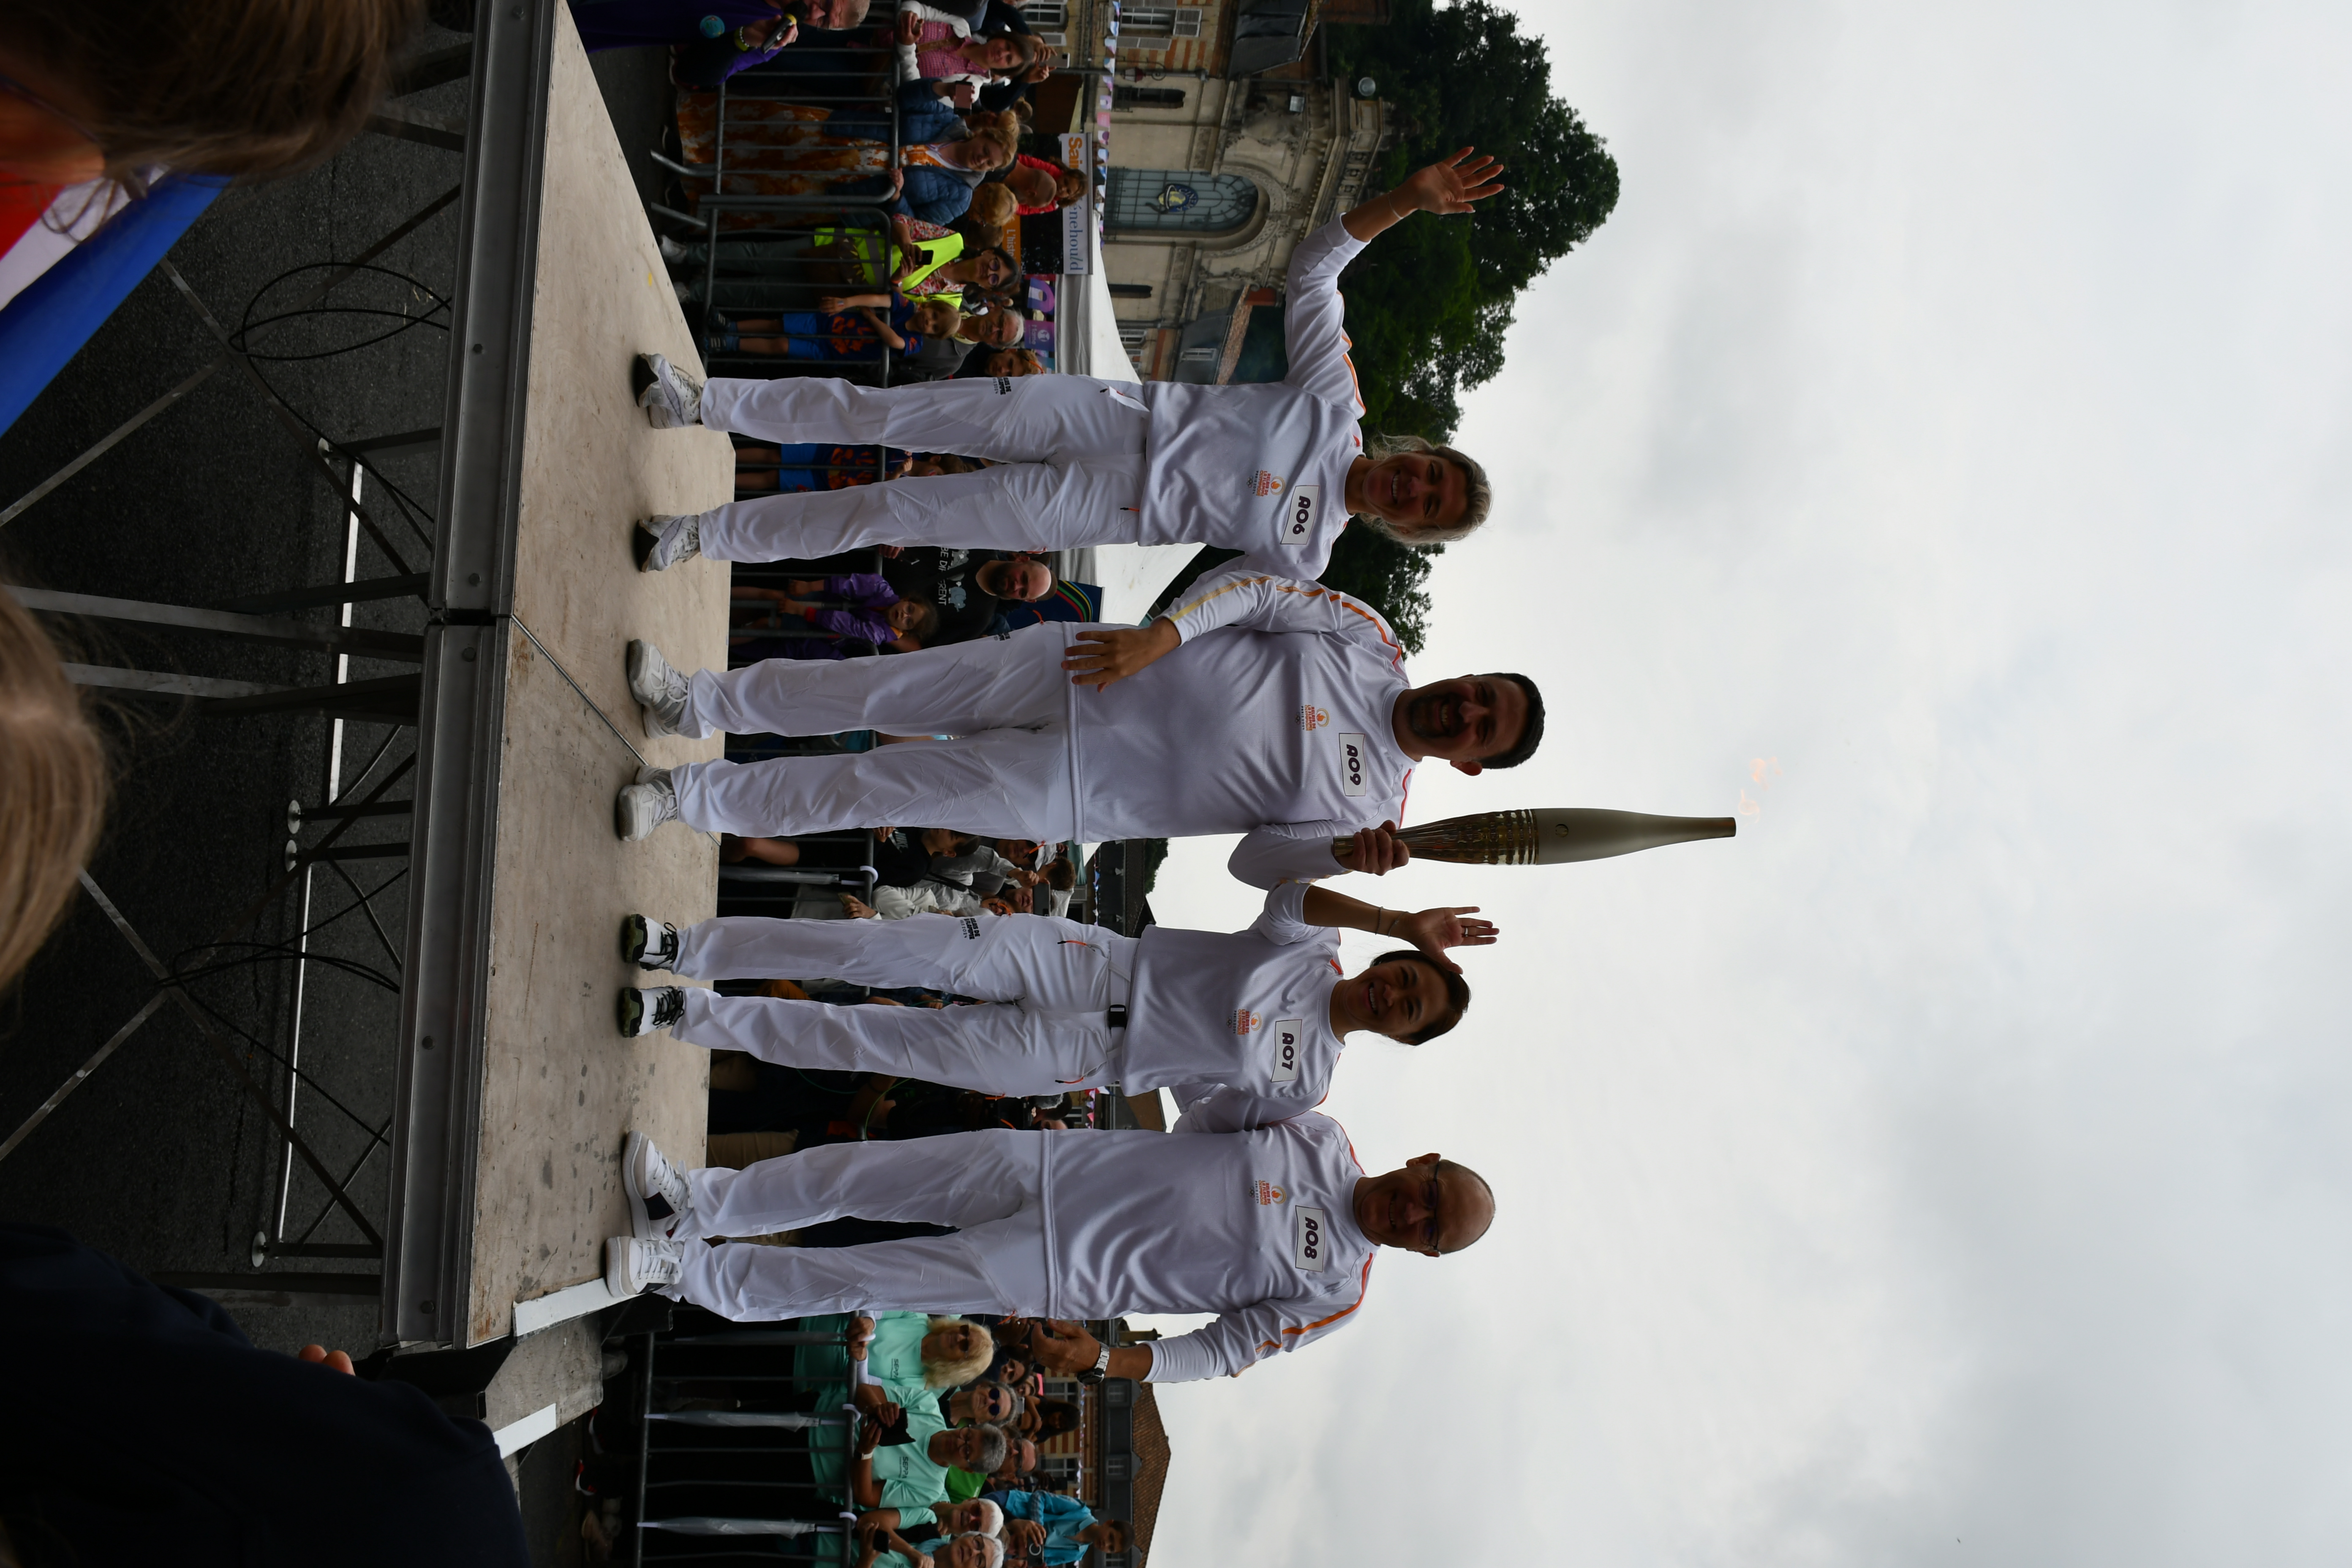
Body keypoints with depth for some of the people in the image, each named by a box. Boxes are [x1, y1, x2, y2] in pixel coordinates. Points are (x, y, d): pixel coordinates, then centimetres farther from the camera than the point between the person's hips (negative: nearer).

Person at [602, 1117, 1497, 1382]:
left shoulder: (1333, 1296, -7)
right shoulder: (1321, 1137, 1)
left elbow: (1220, 1353, -7)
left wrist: (1107, 1361, -19)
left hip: (1057, 1278, -3)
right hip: (1048, 1167, 3)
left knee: (855, 1280, -7)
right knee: (845, 1176, -3)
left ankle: (683, 1273, 11)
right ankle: (698, 1201, 20)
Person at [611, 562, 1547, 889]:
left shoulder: (1367, 806, -2)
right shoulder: (1368, 641, 0)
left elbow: (1258, 862, 2)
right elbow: (1253, 587, -2)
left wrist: (1348, 858, -17)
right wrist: (1160, 634, -19)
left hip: (1073, 794, -1)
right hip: (1075, 672, 1)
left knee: (866, 788, -3)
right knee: (867, 694, -3)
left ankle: (688, 796, 16)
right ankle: (700, 704, 21)